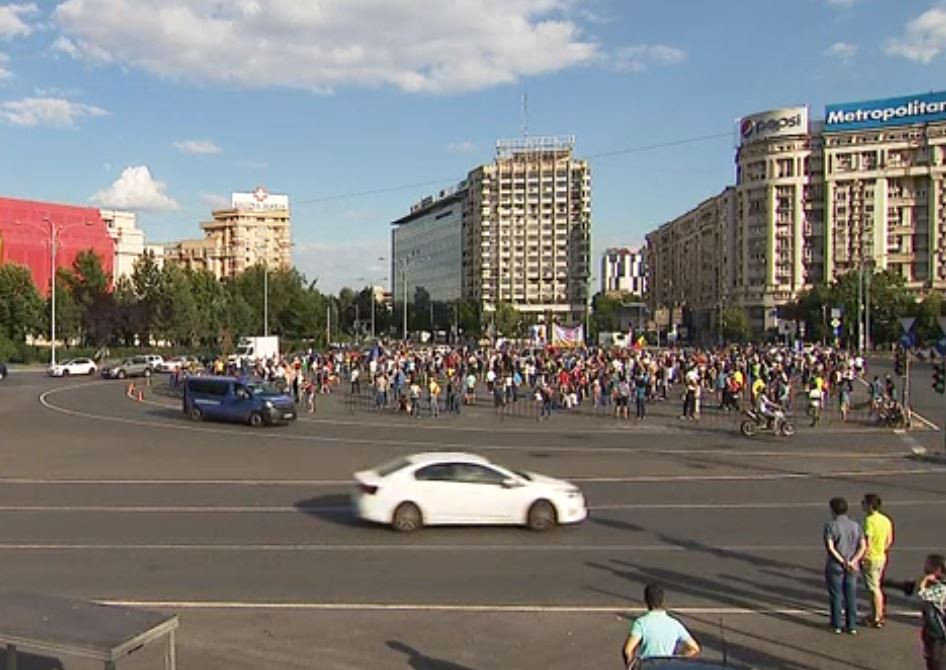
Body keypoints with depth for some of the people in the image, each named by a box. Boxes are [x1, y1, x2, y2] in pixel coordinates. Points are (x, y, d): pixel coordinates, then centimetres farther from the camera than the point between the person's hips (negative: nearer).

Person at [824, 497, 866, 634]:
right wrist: (852, 562, -13)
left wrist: (843, 562, -15)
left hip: (835, 566, -4)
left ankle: (837, 625, 14)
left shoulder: (830, 526, -10)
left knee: (836, 596, 7)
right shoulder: (856, 526, 3)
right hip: (852, 568, 4)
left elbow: (830, 547, -19)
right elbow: (863, 547, -5)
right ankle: (852, 626, 15)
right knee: (851, 596, 11)